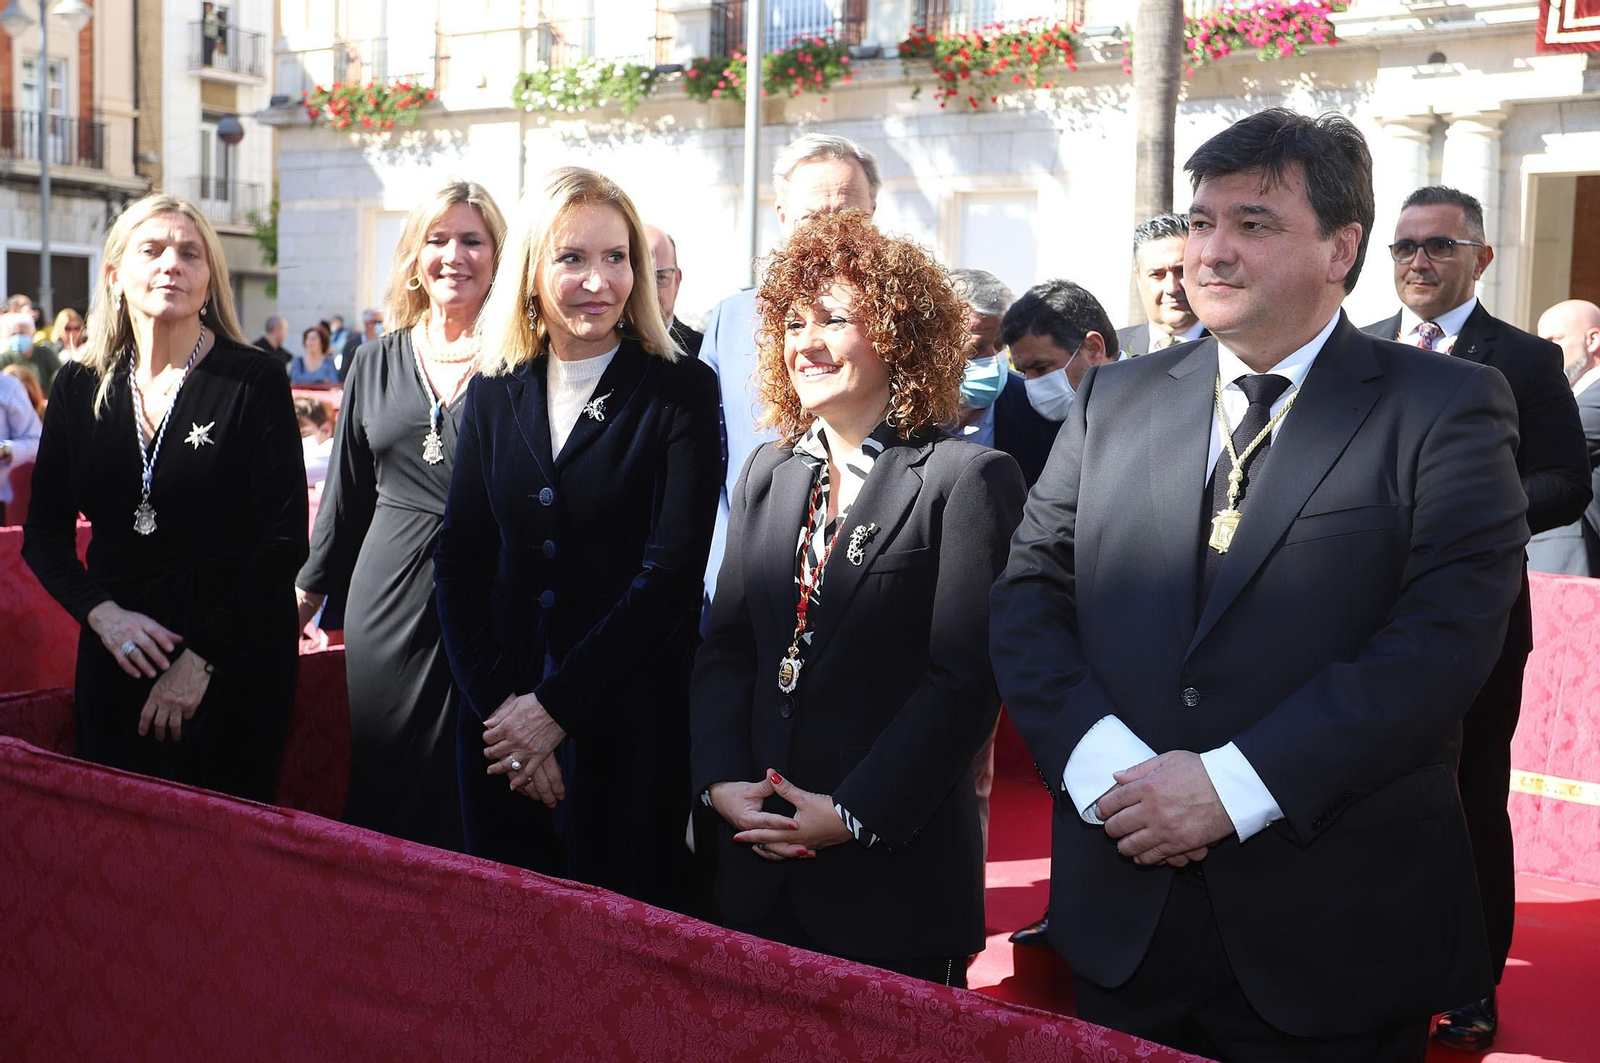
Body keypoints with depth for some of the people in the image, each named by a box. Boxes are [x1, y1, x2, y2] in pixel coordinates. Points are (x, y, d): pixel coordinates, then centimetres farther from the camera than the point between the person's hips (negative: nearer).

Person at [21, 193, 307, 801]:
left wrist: (203, 658, -13)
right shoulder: (81, 386, 4)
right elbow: (44, 532, 6)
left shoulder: (254, 383, -8)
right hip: (116, 653, 3)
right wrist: (102, 612, -13)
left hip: (235, 657, -3)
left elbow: (286, 541, -11)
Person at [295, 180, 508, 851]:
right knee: (382, 790, 10)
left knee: (468, 804, 2)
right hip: (387, 600, 4)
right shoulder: (379, 361, 10)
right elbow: (347, 492, 17)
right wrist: (306, 595, 18)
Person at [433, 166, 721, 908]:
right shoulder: (495, 394, 8)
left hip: (629, 727, -4)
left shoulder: (681, 392, -5)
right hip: (503, 722, 4)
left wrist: (556, 706, -13)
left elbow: (671, 569, -12)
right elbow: (458, 557, 4)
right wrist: (497, 704, -9)